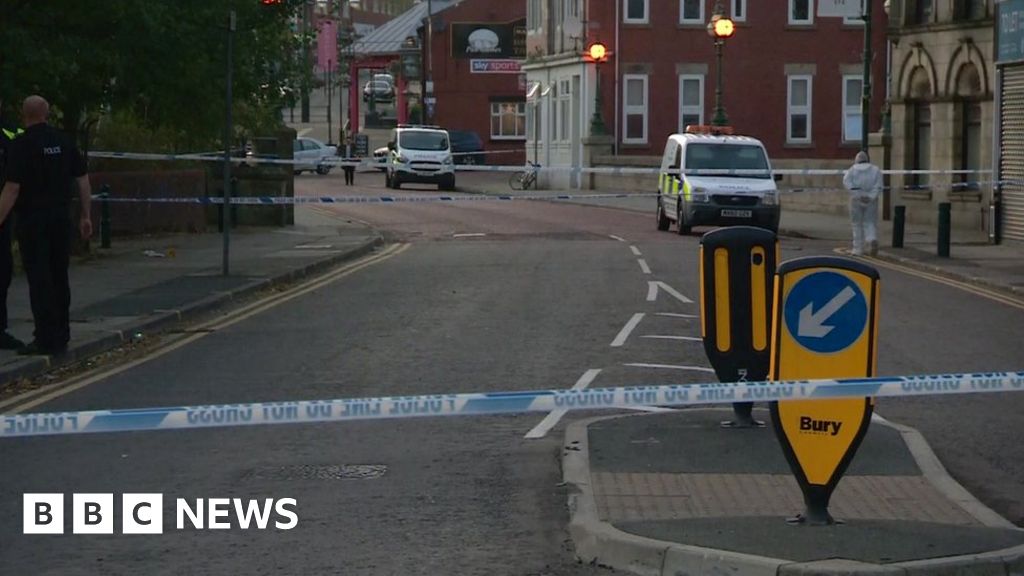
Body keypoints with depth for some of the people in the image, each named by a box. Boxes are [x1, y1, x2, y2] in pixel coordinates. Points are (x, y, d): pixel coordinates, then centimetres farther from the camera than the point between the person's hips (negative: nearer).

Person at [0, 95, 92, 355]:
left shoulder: (22, 145, -11)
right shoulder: (64, 141, 6)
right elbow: (83, 180, 7)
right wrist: (86, 216, 14)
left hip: (32, 219, -5)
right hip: (62, 217, 5)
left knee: (39, 280, -3)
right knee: (59, 277, 15)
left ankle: (47, 339, -5)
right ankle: (61, 336, 21)